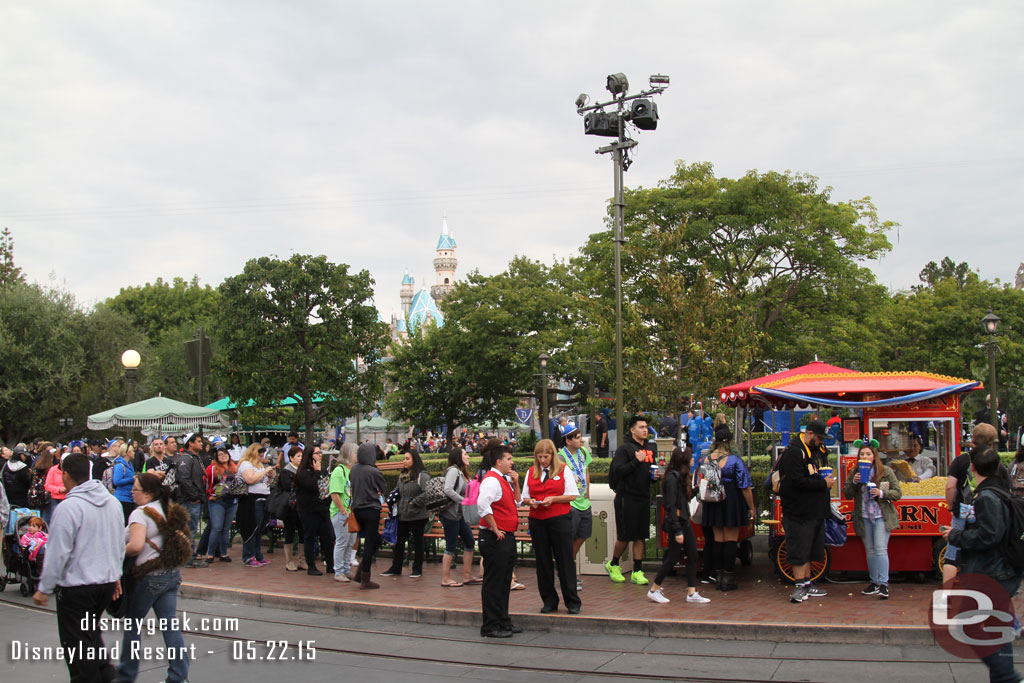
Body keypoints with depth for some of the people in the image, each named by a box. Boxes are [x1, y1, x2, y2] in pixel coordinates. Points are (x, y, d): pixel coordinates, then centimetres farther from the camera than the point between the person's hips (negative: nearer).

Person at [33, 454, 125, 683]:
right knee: (92, 632, 23)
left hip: (77, 587, -7)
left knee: (77, 641, 5)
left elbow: (58, 553, -17)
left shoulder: (68, 507, -18)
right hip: (107, 581, 7)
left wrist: (44, 588, -7)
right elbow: (120, 545, 14)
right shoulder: (112, 502, 5)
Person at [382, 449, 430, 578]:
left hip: (417, 516, -7)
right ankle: (395, 568, 22)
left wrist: (414, 503, -16)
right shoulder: (402, 476, 13)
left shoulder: (422, 476, -11)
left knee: (417, 542, 5)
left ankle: (417, 569, 16)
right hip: (402, 515, 7)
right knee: (399, 542, 12)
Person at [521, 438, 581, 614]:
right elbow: (525, 497, 14)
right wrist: (531, 502, -8)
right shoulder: (531, 472, 10)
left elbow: (573, 495, -2)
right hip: (537, 521, 4)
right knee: (543, 561, 7)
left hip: (560, 519, -4)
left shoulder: (563, 470, 1)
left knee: (565, 560, -1)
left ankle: (572, 602, 7)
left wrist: (553, 499, -14)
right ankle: (549, 601, 17)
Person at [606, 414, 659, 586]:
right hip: (627, 497, -6)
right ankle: (613, 565, 21)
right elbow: (618, 470, -17)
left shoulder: (651, 448, 14)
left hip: (644, 497, 6)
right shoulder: (624, 448, -8)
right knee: (624, 536, 0)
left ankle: (637, 572, 12)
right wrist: (636, 461, -21)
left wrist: (656, 474, 4)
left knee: (640, 536, 7)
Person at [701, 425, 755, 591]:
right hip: (732, 502, -4)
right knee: (731, 540, 4)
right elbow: (745, 487, -12)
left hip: (713, 504, 4)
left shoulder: (706, 459, -2)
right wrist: (751, 508, -3)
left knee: (718, 539, 13)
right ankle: (728, 577, 6)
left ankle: (719, 575, 19)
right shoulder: (735, 460, -15)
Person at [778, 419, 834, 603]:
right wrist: (823, 484, -16)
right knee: (800, 550, -5)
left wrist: (824, 479, 8)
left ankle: (807, 585, 21)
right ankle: (800, 586, -1)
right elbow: (797, 481, -23)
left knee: (807, 549, 14)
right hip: (799, 512, -10)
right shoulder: (793, 452, -16)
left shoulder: (812, 450, 16)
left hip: (813, 510, 10)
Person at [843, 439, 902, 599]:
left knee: (880, 549, -11)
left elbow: (898, 493, -1)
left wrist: (882, 493, -18)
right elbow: (847, 495, 3)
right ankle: (874, 583, 20)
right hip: (864, 517, 4)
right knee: (870, 551, 10)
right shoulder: (855, 473, 6)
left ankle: (883, 584, -7)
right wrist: (854, 482, -14)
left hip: (882, 516, -3)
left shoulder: (886, 472, -2)